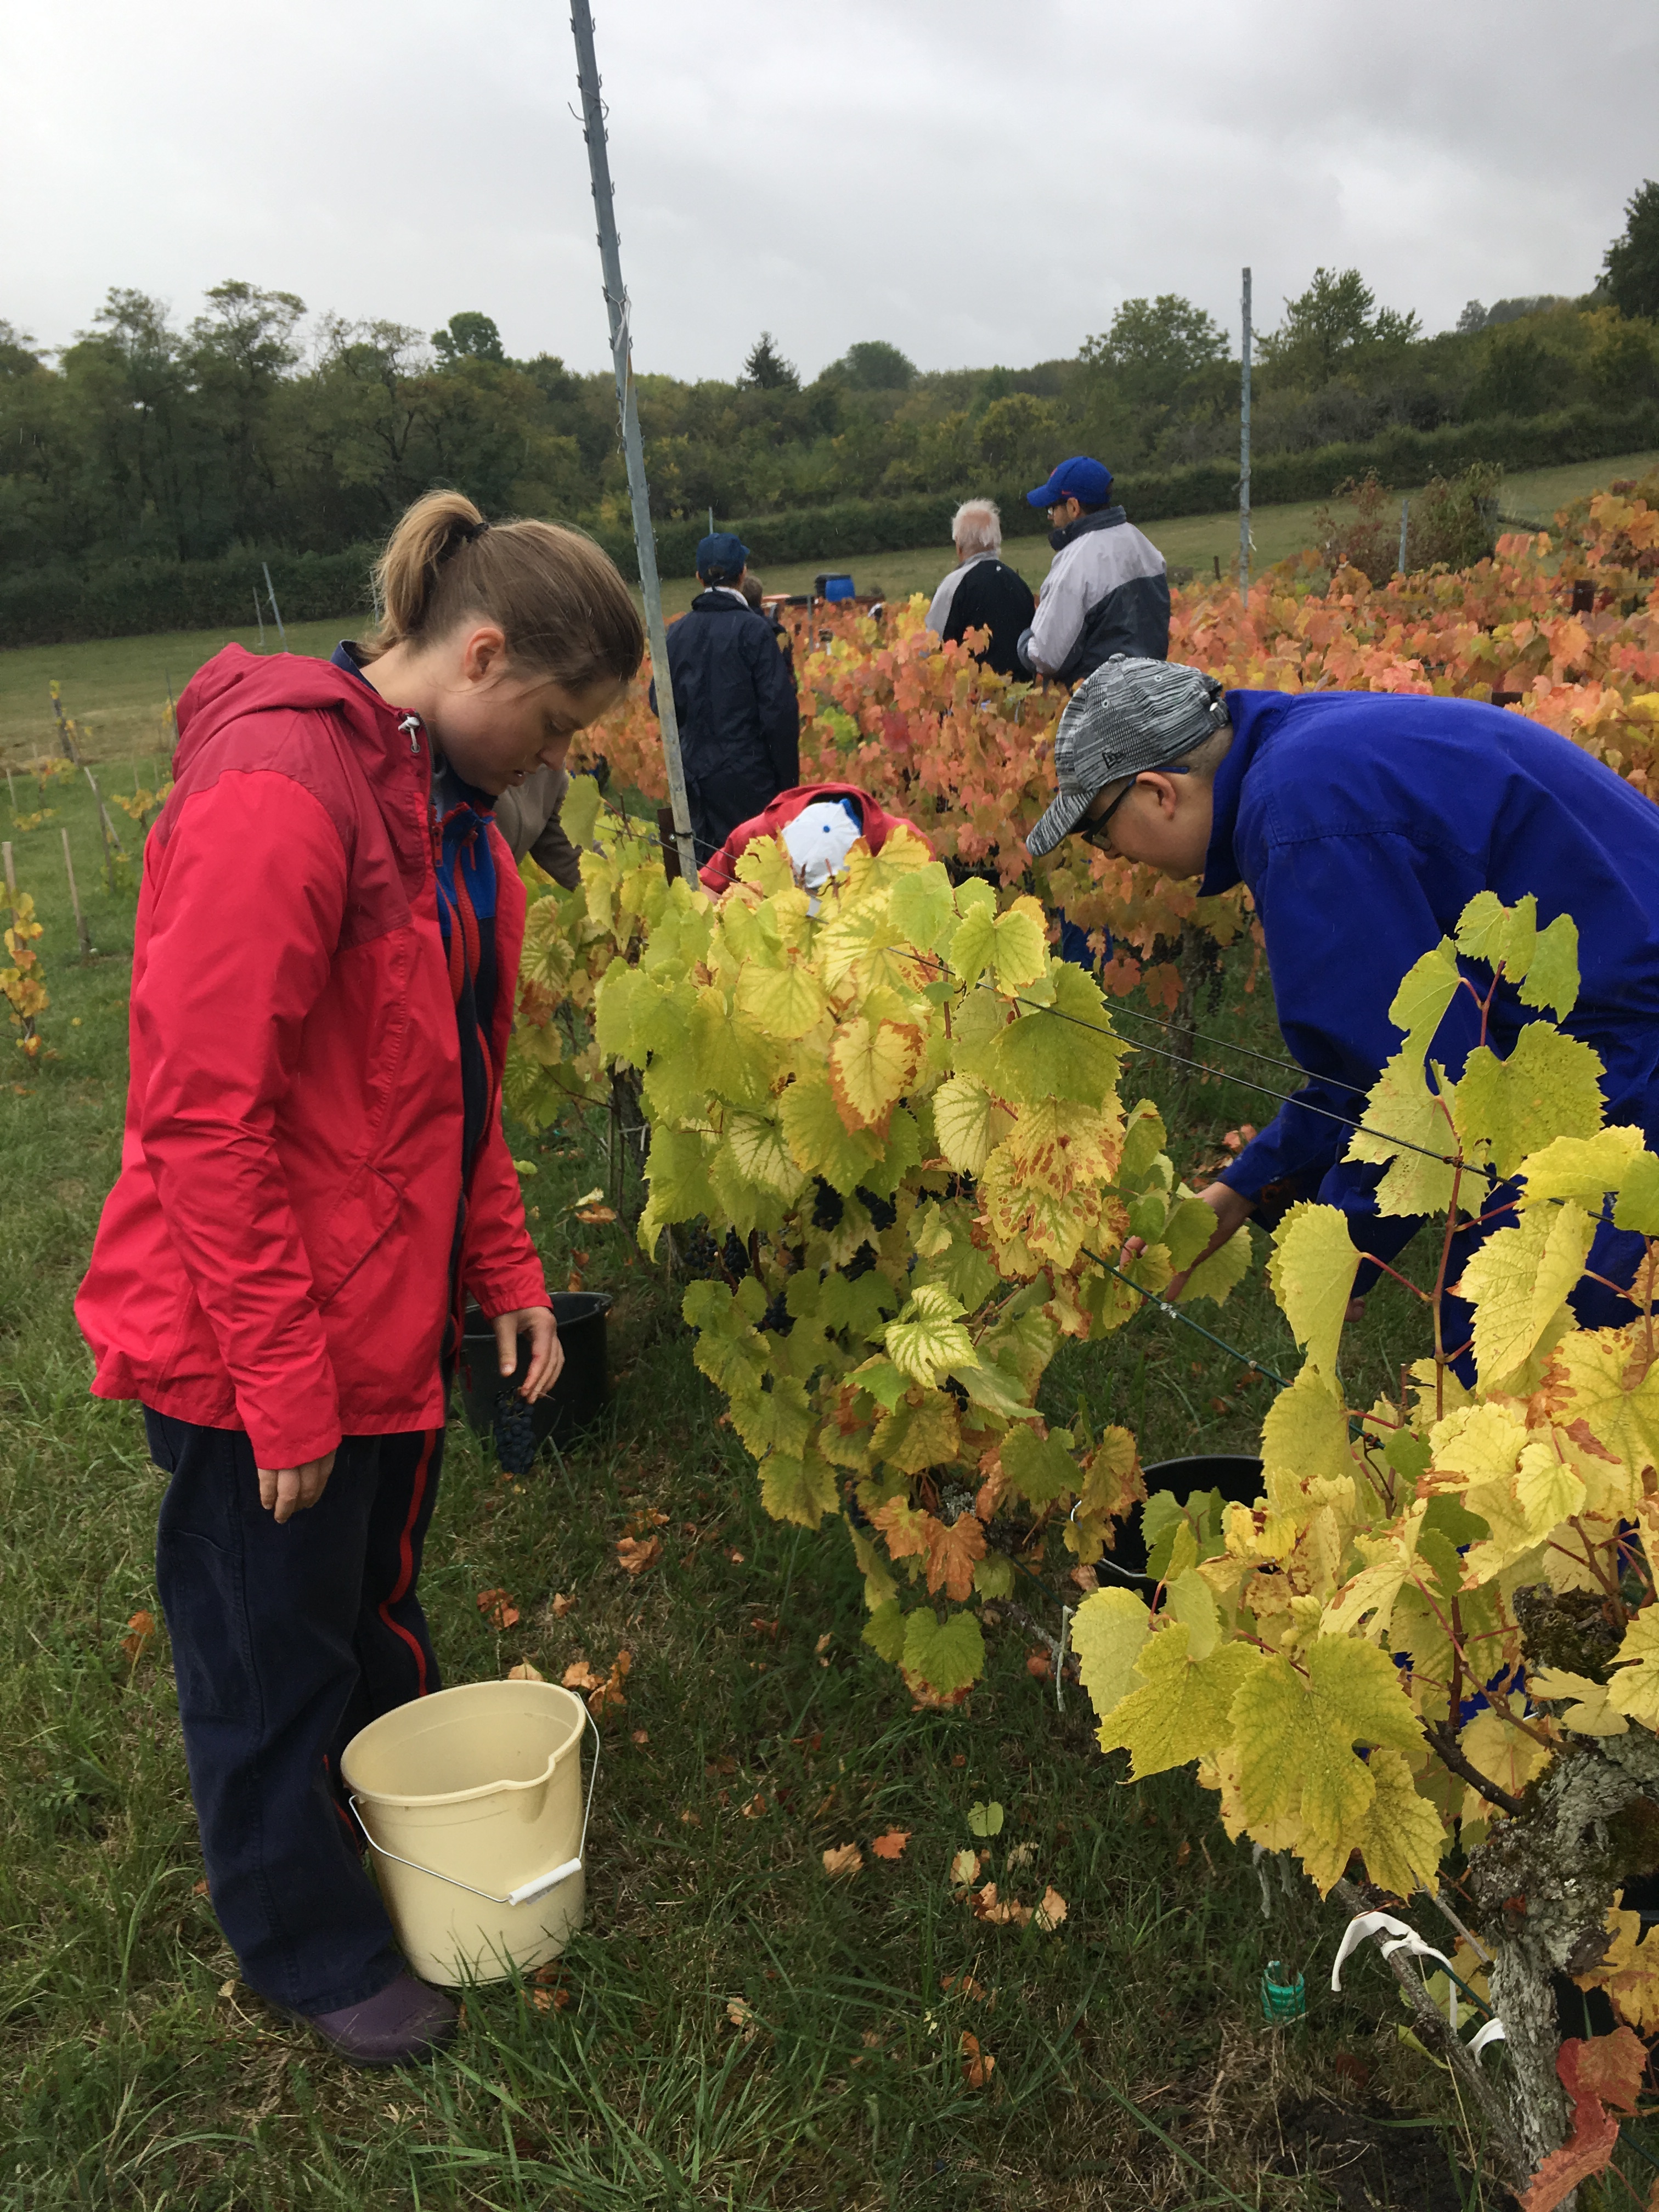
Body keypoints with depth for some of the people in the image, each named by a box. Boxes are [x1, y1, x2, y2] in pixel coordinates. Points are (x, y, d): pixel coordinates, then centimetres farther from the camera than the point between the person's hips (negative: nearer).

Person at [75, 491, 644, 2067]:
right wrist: (285, 1384, -19)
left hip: (386, 1313, 9)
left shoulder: (436, 795, 5)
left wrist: (504, 1271, 7)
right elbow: (200, 1114, -24)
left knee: (374, 1612, 26)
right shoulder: (275, 795, -24)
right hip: (259, 1341, -8)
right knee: (272, 1657, 15)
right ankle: (311, 1951, 38)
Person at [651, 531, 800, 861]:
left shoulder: (679, 632, 3)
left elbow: (661, 704, 9)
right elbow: (779, 707, -13)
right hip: (748, 773, -5)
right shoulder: (753, 629, -11)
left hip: (696, 773, 5)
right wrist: (788, 777, -7)